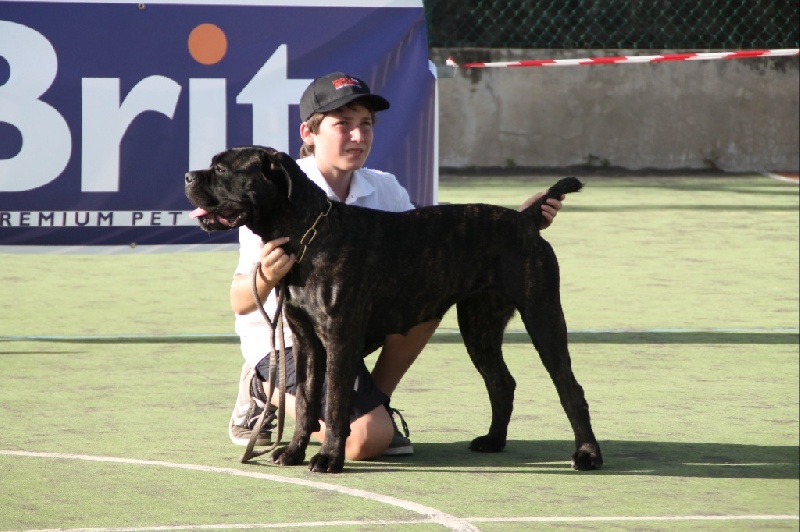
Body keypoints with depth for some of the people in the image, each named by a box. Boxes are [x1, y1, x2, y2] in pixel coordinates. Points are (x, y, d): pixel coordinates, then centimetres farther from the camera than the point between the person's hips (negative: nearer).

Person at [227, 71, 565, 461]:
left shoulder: (384, 190, -2)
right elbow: (240, 303, -23)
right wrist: (266, 277, -47)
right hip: (284, 337, -6)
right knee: (367, 438, -25)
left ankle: (378, 400, -2)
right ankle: (265, 388, 2)